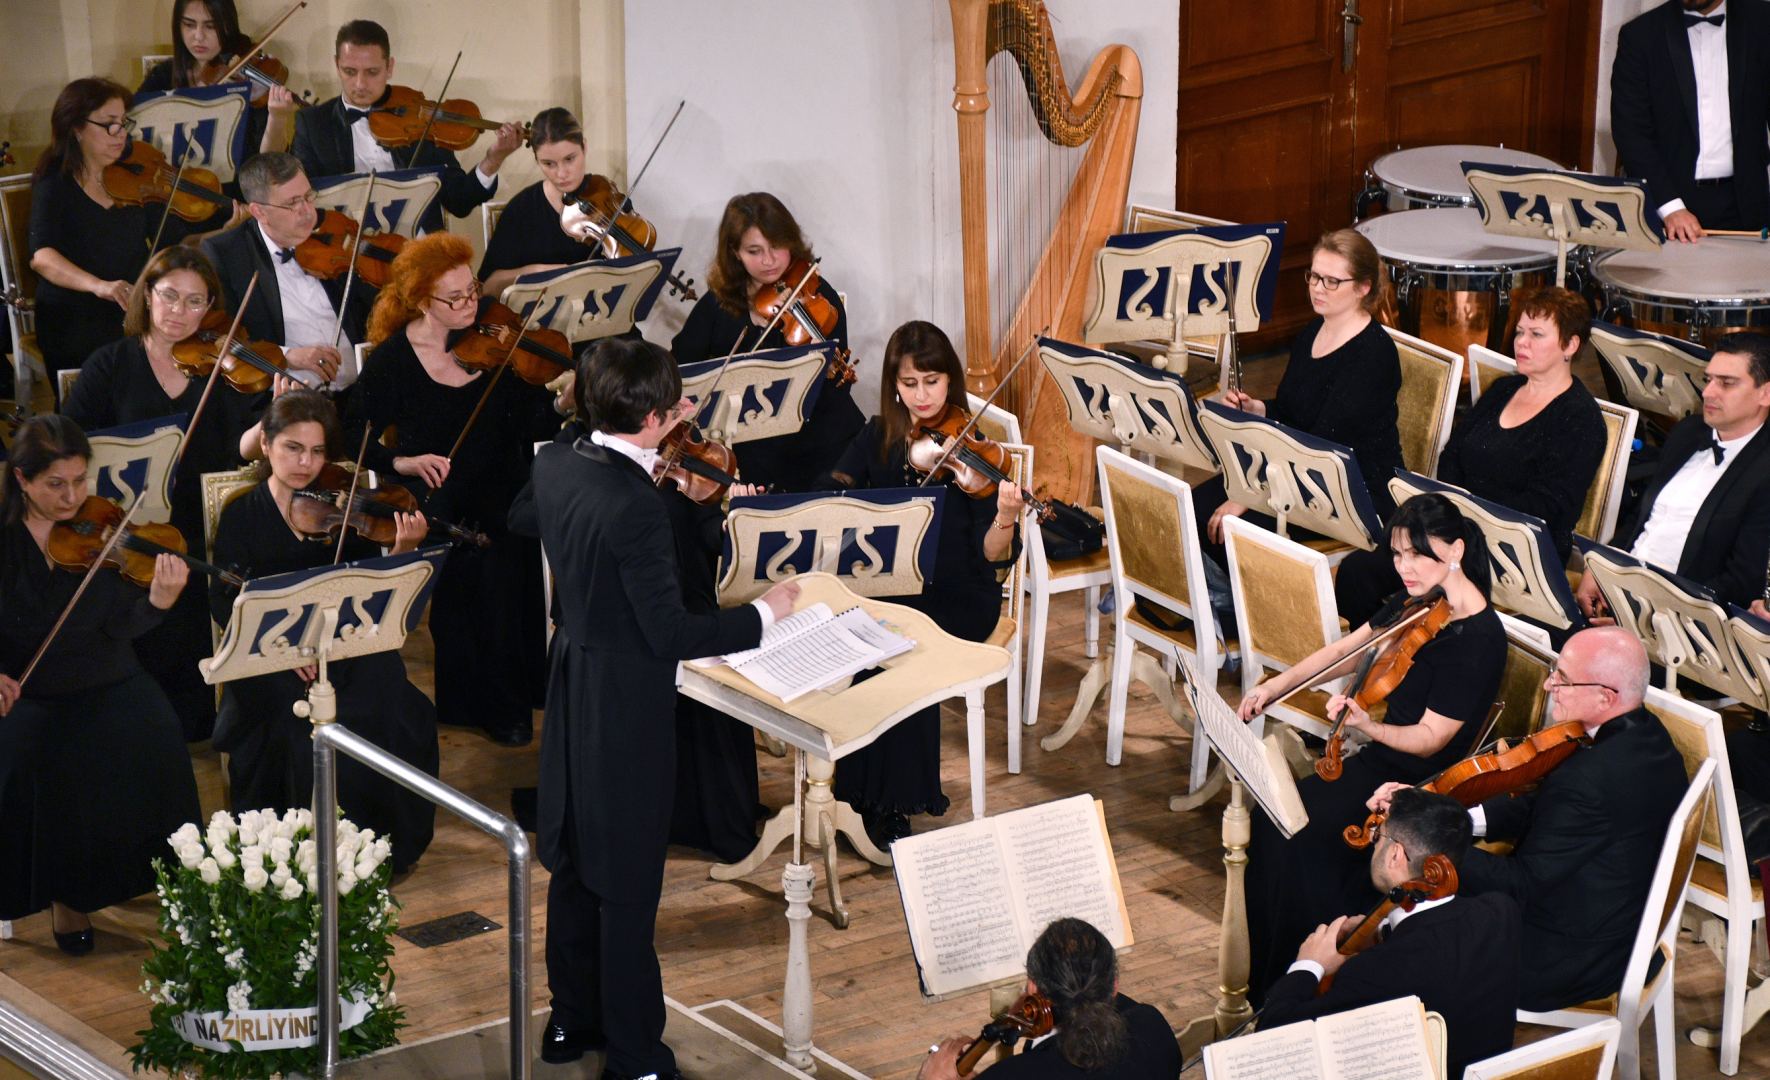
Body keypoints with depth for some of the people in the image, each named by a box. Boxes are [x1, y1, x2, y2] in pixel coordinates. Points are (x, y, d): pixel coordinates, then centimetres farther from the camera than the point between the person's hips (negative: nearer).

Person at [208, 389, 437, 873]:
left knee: (388, 704, -25)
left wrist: (402, 552, -18)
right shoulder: (242, 516, 5)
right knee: (301, 718, -30)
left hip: (344, 649, 2)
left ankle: (383, 841, -8)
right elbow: (225, 603, -4)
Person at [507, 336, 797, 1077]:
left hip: (572, 682, 9)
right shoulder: (636, 507, -29)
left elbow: (522, 520, 21)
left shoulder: (556, 464, -3)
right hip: (627, 704, -8)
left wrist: (632, 448, 26)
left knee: (576, 863, 21)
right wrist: (765, 614, -12)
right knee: (627, 885, 3)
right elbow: (671, 634, -26)